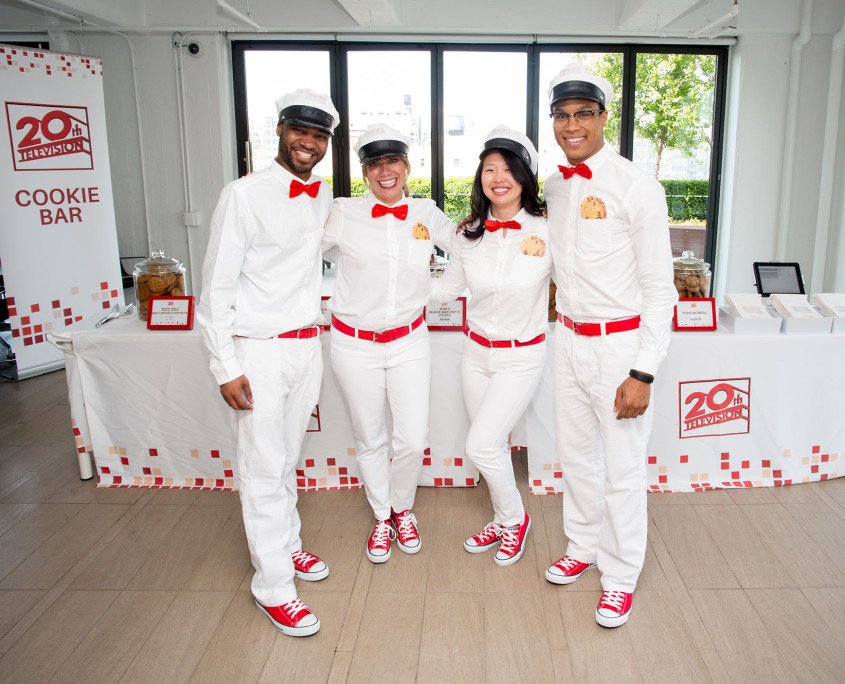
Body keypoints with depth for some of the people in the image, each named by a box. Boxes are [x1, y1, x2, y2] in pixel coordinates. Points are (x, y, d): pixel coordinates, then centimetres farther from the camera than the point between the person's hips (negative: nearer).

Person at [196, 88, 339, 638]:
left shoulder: (324, 198, 7)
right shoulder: (244, 196, -12)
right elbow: (216, 287, -11)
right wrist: (227, 367, -14)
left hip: (308, 345, 6)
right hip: (260, 349, -6)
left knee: (288, 458, 20)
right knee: (264, 469, 1)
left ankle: (286, 545, 37)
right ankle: (273, 586, 13)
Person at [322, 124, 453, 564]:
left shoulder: (426, 214, 1)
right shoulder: (344, 214, -7)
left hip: (409, 341, 1)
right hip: (355, 344, -1)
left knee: (413, 439, 0)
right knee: (369, 439, 12)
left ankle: (403, 509, 31)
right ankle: (381, 518, 36)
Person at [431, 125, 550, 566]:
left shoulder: (546, 233, -13)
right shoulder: (468, 236, -1)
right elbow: (447, 289, 11)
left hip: (522, 357, -4)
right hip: (476, 352, 4)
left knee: (480, 446, -10)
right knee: (491, 446, 15)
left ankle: (515, 519, 18)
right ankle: (502, 521, 38)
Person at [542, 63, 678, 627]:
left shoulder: (635, 186, -13)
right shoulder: (555, 185, 7)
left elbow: (660, 288, -13)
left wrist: (643, 373, -18)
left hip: (620, 343, -6)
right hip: (569, 338, 7)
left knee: (623, 469, 4)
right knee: (576, 454, 18)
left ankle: (621, 576, 24)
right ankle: (584, 547, 39)